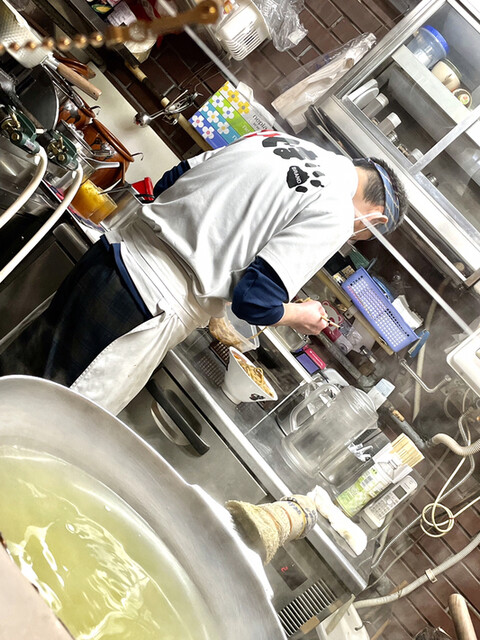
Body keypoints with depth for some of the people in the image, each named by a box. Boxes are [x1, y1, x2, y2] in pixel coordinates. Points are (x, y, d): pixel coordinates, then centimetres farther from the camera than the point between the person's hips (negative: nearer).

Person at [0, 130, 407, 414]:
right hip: (151, 309, -8)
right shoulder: (333, 216, -10)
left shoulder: (277, 138, 13)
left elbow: (166, 185, 17)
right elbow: (255, 300, -15)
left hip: (117, 249, 8)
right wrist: (301, 316, 6)